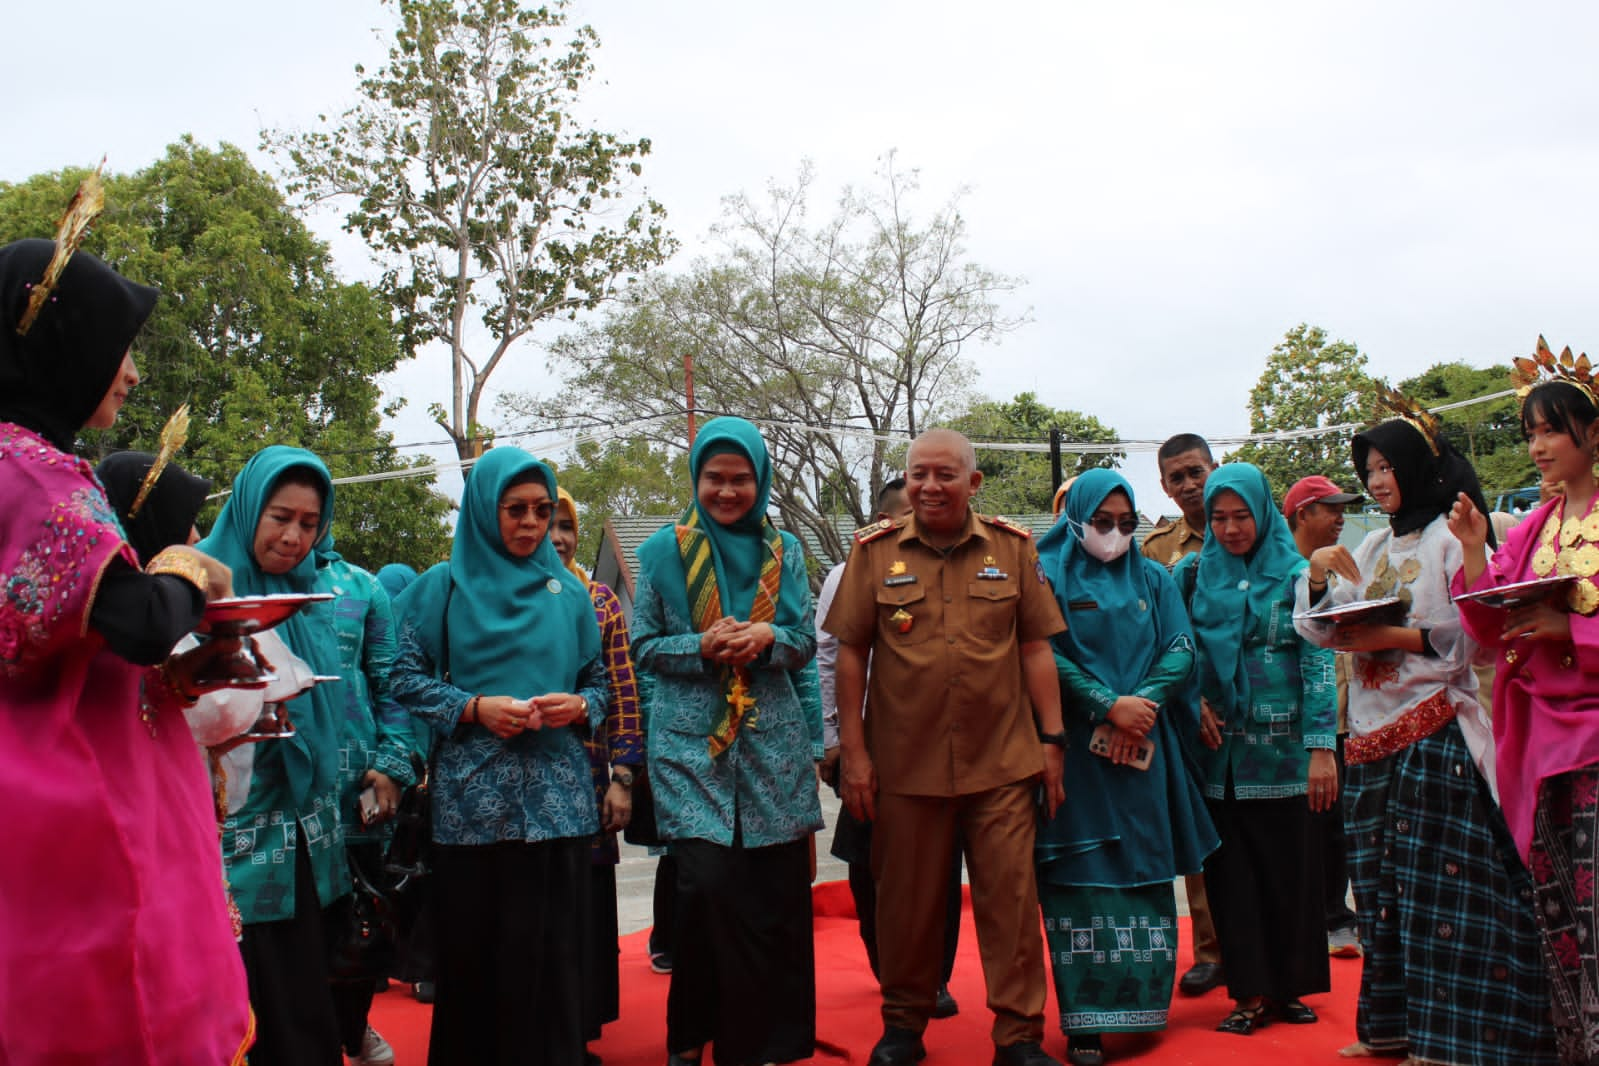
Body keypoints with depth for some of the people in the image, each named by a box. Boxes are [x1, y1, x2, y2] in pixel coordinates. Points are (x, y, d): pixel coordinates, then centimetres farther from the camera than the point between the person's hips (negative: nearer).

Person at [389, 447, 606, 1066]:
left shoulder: (568, 592, 12)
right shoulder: (443, 588, 6)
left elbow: (599, 681, 15)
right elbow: (406, 679, 0)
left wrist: (579, 706, -6)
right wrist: (475, 708, -12)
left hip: (558, 800, 2)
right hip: (472, 801, -2)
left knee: (553, 954, 2)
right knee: (475, 951, 1)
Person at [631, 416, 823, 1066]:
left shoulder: (783, 550, 10)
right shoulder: (664, 550, 5)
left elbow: (806, 642, 10)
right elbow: (643, 647, 5)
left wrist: (768, 637, -12)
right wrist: (702, 647, -14)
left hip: (774, 742, 2)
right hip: (692, 744, -2)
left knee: (777, 891, 0)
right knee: (708, 883, -12)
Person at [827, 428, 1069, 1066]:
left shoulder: (1013, 548, 5)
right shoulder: (874, 551, 2)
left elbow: (1035, 649, 6)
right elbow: (851, 654, 2)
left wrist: (1052, 742, 3)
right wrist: (853, 751, -1)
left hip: (1003, 759, 0)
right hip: (905, 762, 0)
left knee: (1011, 896, 3)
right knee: (907, 899, 11)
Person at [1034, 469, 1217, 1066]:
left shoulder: (1154, 580, 14)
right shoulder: (1048, 576, 2)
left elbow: (1180, 650, 4)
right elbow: (1045, 655, -8)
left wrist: (1139, 707, -11)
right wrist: (1110, 706, -15)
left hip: (1144, 747, 4)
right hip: (1076, 748, -4)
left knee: (1146, 876, 5)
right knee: (1084, 882, -4)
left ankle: (1142, 1005, 16)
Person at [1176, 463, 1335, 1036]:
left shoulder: (1296, 574, -1)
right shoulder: (1193, 572, 6)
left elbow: (1318, 663, -6)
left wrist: (1322, 749, -12)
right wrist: (1194, 701, -8)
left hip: (1282, 749, -2)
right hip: (1218, 748, 2)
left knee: (1289, 870, 4)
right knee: (1231, 872, 4)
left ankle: (1288, 986, 18)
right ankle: (1251, 993, 13)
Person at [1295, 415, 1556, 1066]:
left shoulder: (1452, 536, -3)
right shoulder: (1373, 547, 17)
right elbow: (1320, 629, 13)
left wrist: (1394, 637, -18)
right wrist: (1318, 573, -3)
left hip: (1435, 732, -7)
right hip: (1373, 738, 7)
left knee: (1441, 886, -4)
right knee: (1381, 887, 10)